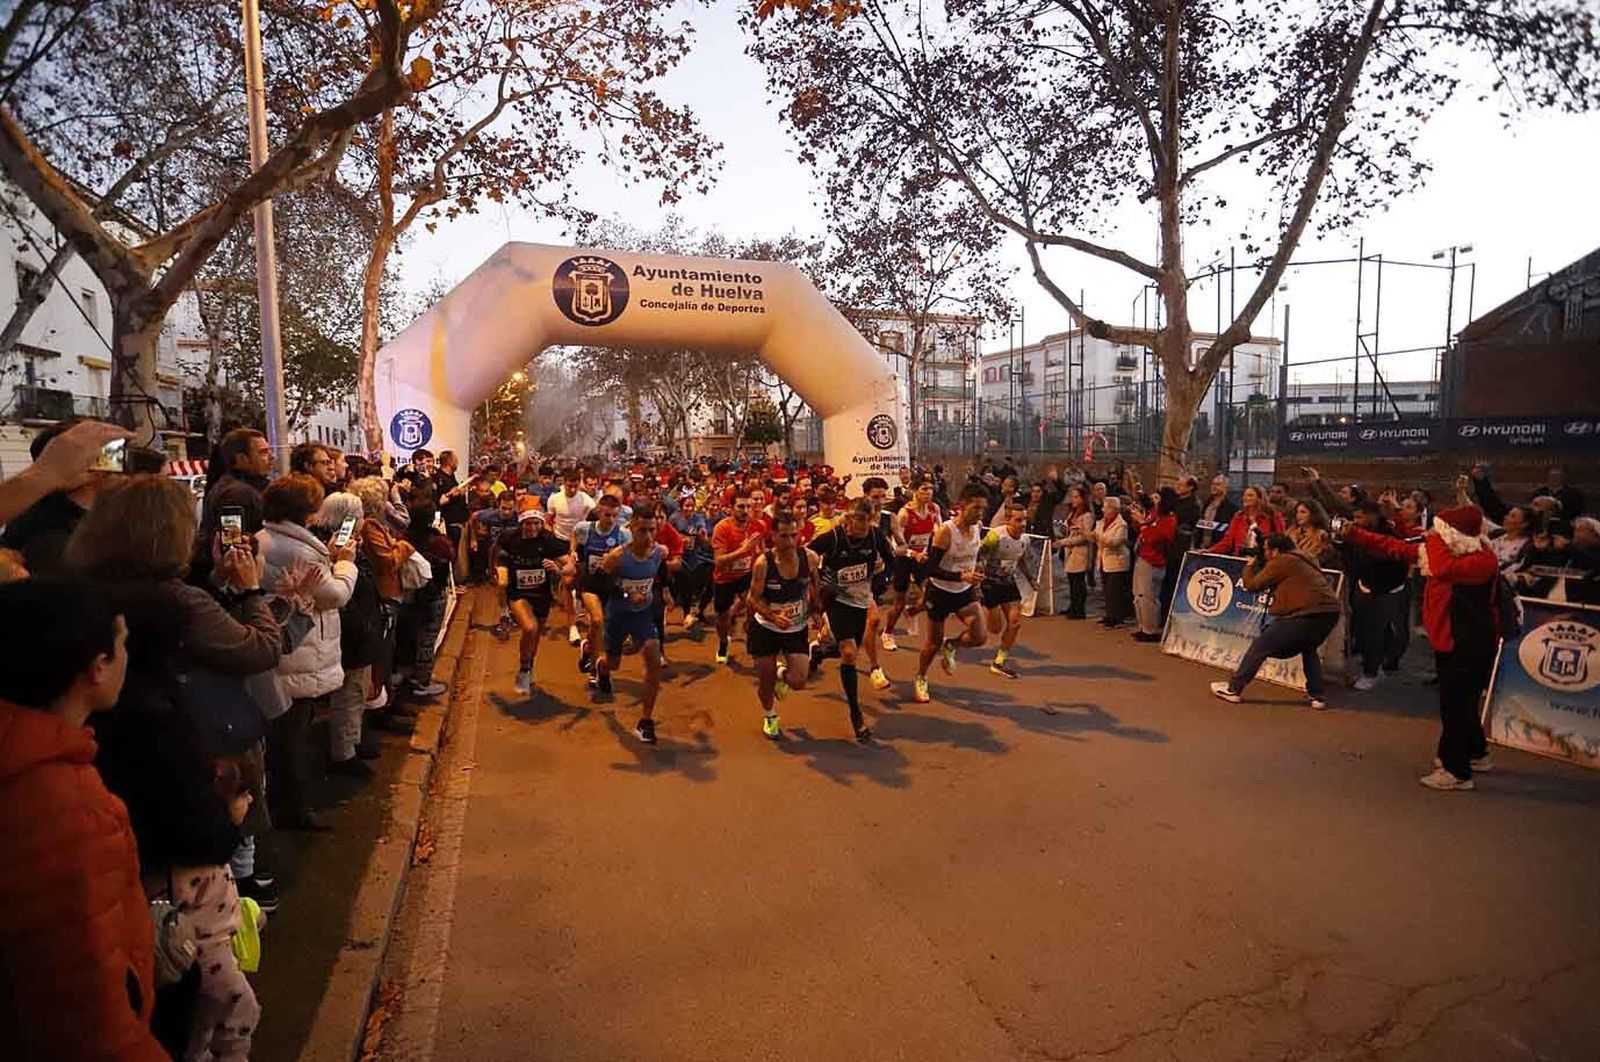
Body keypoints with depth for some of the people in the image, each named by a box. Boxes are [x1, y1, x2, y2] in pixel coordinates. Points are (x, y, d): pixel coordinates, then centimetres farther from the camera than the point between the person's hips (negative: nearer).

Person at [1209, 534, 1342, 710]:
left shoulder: (1280, 562, 0)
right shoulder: (1304, 561, 25)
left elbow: (1252, 585, 4)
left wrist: (1250, 564, 22)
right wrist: (1259, 563, 32)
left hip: (1306, 614, -8)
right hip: (1331, 611, 8)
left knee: (1260, 646, 4)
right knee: (1309, 649, 34)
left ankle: (1233, 688, 8)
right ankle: (1316, 696, 28)